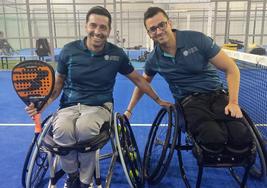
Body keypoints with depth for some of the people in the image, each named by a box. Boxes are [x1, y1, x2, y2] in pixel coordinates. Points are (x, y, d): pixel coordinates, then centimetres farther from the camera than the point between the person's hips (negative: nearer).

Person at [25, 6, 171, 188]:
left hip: (99, 106, -1)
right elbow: (58, 83, 8)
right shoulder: (69, 50, -2)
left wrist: (158, 100, 15)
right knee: (62, 130, -35)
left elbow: (138, 79, 12)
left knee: (84, 128, -37)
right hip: (70, 105, 1)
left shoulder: (117, 54, -1)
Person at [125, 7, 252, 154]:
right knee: (214, 140, -31)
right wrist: (129, 110, 22)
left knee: (241, 138, -26)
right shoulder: (153, 60, 0)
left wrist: (233, 102, -14)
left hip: (216, 94, 0)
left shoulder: (197, 39, -9)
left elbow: (231, 69, -5)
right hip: (189, 101, 0)